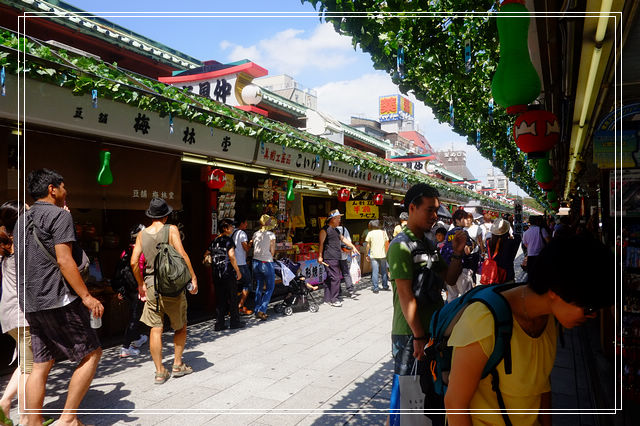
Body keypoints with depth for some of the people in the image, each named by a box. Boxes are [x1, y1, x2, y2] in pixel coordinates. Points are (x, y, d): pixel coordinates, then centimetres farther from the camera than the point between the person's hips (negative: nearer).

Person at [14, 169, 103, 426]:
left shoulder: (22, 220, 18)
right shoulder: (59, 215, -8)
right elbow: (64, 261, -17)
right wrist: (86, 296, -17)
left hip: (31, 303, 9)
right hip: (58, 299, -9)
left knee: (41, 364, 11)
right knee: (91, 353, 1)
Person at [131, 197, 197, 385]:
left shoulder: (142, 234, 5)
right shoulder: (171, 229, -6)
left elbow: (134, 262, 3)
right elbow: (182, 255, -15)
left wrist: (141, 284, 15)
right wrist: (193, 277, -9)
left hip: (151, 285, 3)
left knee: (155, 329, 7)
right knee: (180, 327, 15)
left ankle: (160, 372, 10)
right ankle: (177, 365, 19)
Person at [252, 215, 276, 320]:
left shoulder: (255, 234, 6)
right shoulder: (271, 235, -8)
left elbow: (252, 247, 10)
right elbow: (272, 252, -5)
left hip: (256, 262, 5)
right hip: (266, 263, -5)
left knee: (259, 287, 15)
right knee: (270, 287, 5)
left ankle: (257, 311, 17)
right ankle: (262, 310, -5)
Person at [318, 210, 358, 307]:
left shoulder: (336, 230, 22)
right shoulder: (325, 229, -7)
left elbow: (343, 239, 25)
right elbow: (321, 243, -11)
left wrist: (352, 246, 14)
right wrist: (320, 256, -15)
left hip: (336, 258, 9)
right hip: (329, 258, -9)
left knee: (329, 278, 12)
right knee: (335, 278, -11)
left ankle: (327, 299, 17)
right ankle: (333, 300, -6)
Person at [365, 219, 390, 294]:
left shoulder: (370, 233, 1)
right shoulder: (383, 232, 8)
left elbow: (367, 245, -2)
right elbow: (387, 244, 8)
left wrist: (367, 254, 4)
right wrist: (386, 252, 18)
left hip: (373, 255, -2)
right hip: (383, 255, 2)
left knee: (375, 272, -1)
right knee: (383, 271, 15)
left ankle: (375, 288, -3)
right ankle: (385, 286, 24)